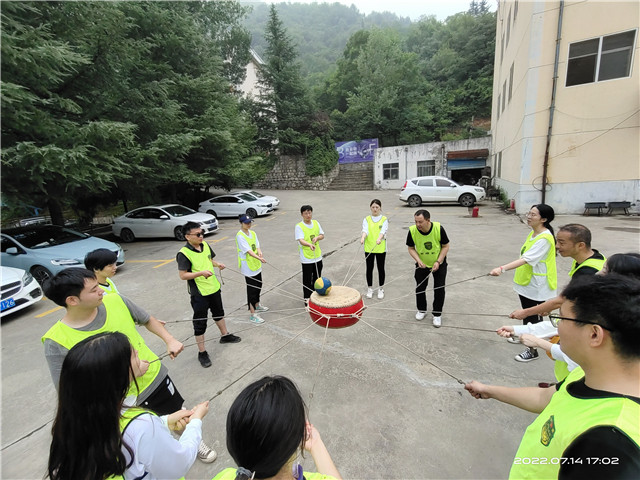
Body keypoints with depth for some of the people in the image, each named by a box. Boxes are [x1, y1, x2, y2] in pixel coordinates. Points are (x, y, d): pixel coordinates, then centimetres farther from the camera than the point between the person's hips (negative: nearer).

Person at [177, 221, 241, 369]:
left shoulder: (205, 244, 0)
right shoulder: (184, 254, -21)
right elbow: (182, 275, -20)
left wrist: (218, 264, -4)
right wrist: (201, 273, -31)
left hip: (214, 288, 7)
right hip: (199, 294, -7)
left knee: (219, 313, 25)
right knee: (200, 323, 5)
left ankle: (225, 335, 47)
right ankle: (202, 352, 21)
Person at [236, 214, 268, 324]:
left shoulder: (253, 233, 8)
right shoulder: (240, 236, -17)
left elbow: (257, 246, 4)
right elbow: (248, 250, -26)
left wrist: (259, 252, -19)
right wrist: (259, 258, -38)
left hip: (257, 265, 8)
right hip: (248, 267, -8)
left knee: (258, 285, 21)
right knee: (252, 289, -3)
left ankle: (257, 305, 42)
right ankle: (253, 314, 6)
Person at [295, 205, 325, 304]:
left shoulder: (316, 223, 5)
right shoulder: (299, 226, -13)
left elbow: (322, 235, 9)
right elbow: (301, 240, -24)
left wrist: (317, 237, -14)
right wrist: (309, 244, -42)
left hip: (317, 256, 5)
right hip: (306, 258, -5)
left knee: (317, 277, 19)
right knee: (307, 279, 4)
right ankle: (307, 298, 19)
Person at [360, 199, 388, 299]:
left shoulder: (384, 219, -1)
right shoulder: (366, 219, 3)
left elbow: (383, 231, -17)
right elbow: (365, 230, -13)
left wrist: (379, 238, -38)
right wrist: (363, 238, -35)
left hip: (381, 248, -1)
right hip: (369, 248, 1)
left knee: (381, 268, 10)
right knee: (369, 268, 9)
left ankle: (380, 289, 26)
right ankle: (369, 289, 26)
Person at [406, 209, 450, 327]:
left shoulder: (438, 228, -26)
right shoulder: (412, 231, -23)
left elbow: (445, 246, -12)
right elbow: (411, 248, -8)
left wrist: (438, 262, -21)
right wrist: (418, 260, -23)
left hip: (439, 263, -1)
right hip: (422, 264, 1)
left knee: (439, 288, 2)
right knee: (420, 287, 8)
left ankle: (437, 314, 20)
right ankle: (422, 310, 32)